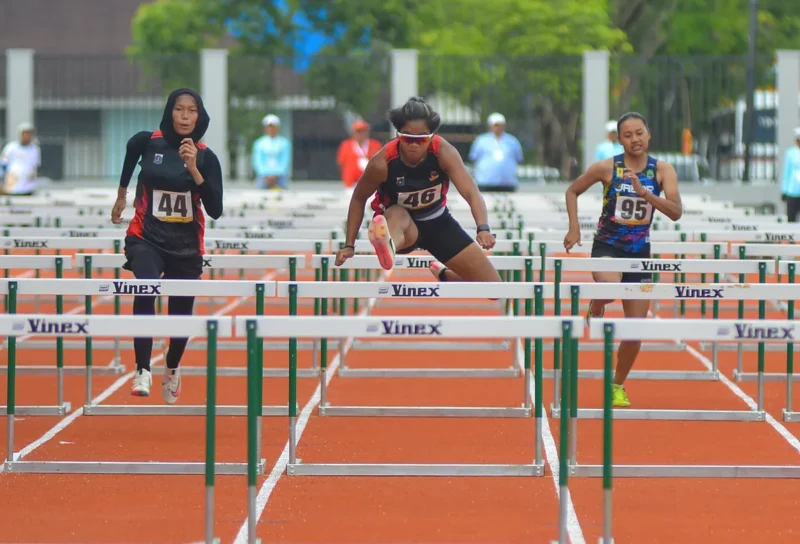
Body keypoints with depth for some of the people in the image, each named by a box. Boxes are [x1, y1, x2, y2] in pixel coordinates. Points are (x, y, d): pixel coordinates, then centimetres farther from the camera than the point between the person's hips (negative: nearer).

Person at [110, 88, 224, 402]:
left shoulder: (205, 157, -6)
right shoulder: (147, 142, -6)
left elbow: (215, 210, -13)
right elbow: (131, 152, 21)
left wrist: (194, 170, -22)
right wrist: (121, 196, 31)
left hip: (186, 246, 2)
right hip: (146, 238, -1)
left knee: (181, 314, 11)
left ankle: (172, 369, 44)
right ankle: (142, 372, -33)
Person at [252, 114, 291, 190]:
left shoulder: (284, 143, 8)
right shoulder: (259, 143, 11)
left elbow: (286, 161, 2)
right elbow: (257, 162, 4)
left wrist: (276, 175, -10)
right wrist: (266, 176, -10)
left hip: (280, 176, -1)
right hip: (263, 177, 1)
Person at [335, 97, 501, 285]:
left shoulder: (444, 152, -26)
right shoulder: (382, 162, -28)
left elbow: (472, 194, -36)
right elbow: (358, 199, -11)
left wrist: (483, 228, -53)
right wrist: (349, 245, -13)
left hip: (437, 222, 3)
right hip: (400, 223, -3)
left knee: (492, 286, -3)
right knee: (397, 214, -42)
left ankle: (441, 275, 27)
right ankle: (387, 246, -78)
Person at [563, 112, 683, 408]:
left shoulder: (662, 170, -4)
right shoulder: (607, 167, -7)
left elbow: (676, 212, -15)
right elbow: (572, 191, 7)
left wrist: (644, 192, -27)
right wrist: (574, 228, -4)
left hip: (640, 252, 2)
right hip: (607, 246, -2)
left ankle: (618, 386, 24)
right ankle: (596, 307, -1)